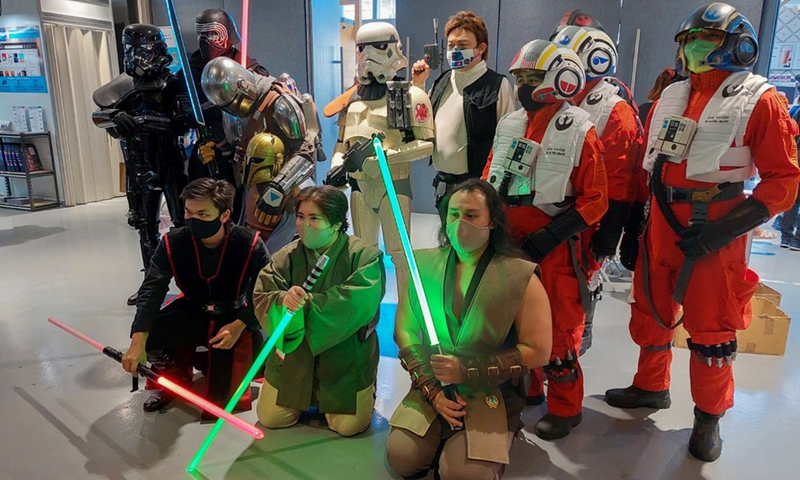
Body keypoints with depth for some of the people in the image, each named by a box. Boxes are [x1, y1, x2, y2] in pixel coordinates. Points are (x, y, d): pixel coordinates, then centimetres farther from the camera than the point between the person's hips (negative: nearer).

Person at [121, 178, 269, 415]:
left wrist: (239, 326, -32)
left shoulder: (250, 245, -25)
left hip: (235, 317, -3)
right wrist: (137, 343, -35)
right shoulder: (173, 243, -18)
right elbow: (151, 291, -23)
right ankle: (176, 378, 12)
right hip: (192, 313, 3)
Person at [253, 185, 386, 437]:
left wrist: (304, 305, -24)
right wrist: (283, 301, -35)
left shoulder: (364, 256, -14)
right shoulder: (286, 256, -4)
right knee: (269, 419, 5)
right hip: (293, 353, 4)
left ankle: (366, 391, 25)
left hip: (346, 357, -3)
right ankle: (308, 396, 34)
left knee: (348, 426, -7)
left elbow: (357, 303, -28)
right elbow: (261, 298, -11)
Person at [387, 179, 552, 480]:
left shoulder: (521, 278, -10)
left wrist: (467, 370, -15)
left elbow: (537, 351, -9)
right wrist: (431, 389, -9)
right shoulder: (424, 265, 0)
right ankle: (440, 438, 16)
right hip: (433, 387, 3)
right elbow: (405, 331, 2)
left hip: (493, 395, -2)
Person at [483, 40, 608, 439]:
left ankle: (564, 408, 25)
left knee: (560, 330, 5)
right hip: (510, 242, 6)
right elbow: (489, 184, 14)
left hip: (557, 248, -6)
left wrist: (550, 235, -19)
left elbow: (595, 201, -11)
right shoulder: (509, 126, 7)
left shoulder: (579, 132, -10)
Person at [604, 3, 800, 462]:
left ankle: (709, 418, 25)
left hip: (715, 229, -5)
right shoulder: (670, 97, 11)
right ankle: (651, 387, 38)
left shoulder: (759, 100, -6)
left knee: (711, 327, 4)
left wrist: (725, 230, -17)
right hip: (662, 222, 6)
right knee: (651, 309, 16)